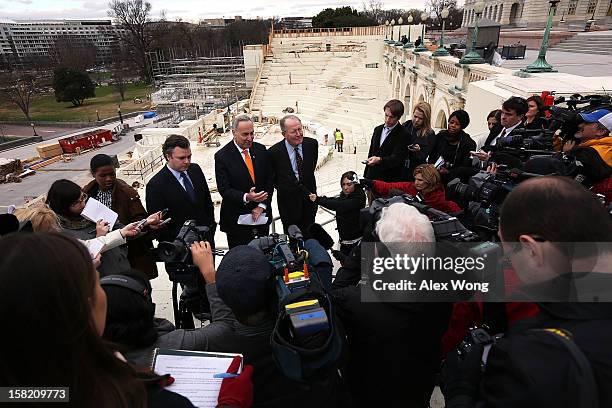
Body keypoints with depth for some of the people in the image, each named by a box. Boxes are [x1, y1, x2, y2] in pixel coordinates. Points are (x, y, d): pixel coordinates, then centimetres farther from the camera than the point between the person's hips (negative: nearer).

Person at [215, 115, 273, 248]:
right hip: (236, 220, -3)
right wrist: (245, 197, -30)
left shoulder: (261, 149, 2)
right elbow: (224, 190, -13)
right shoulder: (222, 156, -10)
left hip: (262, 214, 4)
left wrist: (262, 205, -7)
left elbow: (269, 179, 2)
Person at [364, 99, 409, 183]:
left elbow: (397, 158, -17)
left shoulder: (403, 134, -8)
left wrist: (380, 160, -35)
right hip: (372, 176, 6)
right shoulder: (378, 129, 14)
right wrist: (366, 175, 16)